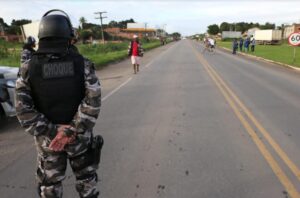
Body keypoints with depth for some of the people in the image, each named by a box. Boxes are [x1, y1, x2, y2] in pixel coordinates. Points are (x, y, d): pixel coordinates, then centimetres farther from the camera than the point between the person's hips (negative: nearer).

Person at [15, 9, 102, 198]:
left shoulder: (28, 68, -11)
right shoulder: (83, 64, -14)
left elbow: (24, 110, -17)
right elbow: (93, 102, -23)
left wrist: (51, 132, -13)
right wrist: (71, 131, -20)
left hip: (47, 138, 1)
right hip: (80, 135, 0)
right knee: (86, 178, 22)